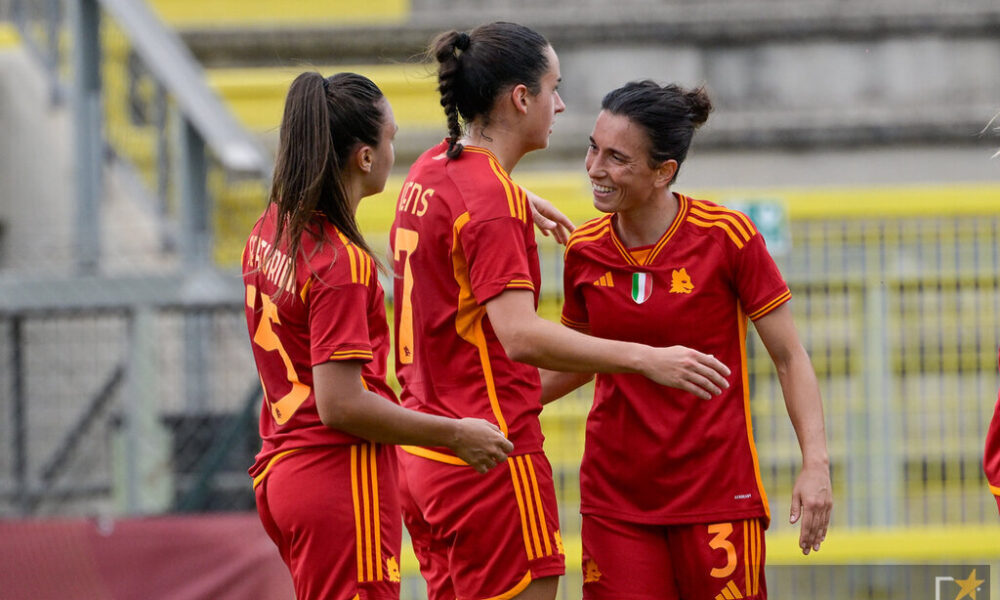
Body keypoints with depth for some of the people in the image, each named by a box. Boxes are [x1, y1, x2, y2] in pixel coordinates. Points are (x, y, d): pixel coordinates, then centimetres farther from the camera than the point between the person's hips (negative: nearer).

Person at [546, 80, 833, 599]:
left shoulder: (726, 236, -9)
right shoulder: (584, 250, 2)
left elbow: (789, 357, -2)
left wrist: (816, 464, -11)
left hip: (717, 495, -3)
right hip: (614, 498, 3)